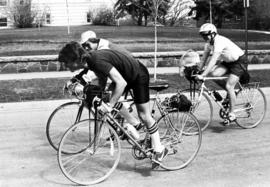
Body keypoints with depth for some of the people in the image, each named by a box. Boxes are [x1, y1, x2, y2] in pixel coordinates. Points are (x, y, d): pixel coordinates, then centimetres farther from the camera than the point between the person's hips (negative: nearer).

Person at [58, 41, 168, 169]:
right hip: (126, 75, 8)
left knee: (144, 115, -3)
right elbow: (103, 79, 10)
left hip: (138, 75, -8)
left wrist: (109, 105, -34)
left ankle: (159, 150, 9)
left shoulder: (98, 61, -33)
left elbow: (121, 83, -37)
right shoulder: (90, 59, -7)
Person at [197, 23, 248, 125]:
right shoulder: (208, 43, -4)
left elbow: (213, 60, -39)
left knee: (229, 86, -18)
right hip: (228, 62, 8)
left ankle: (231, 115, -7)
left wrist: (203, 75, -44)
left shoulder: (220, 41, -31)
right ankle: (231, 92, 8)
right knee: (214, 74, -17)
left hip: (239, 61, -8)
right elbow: (204, 58, 2)